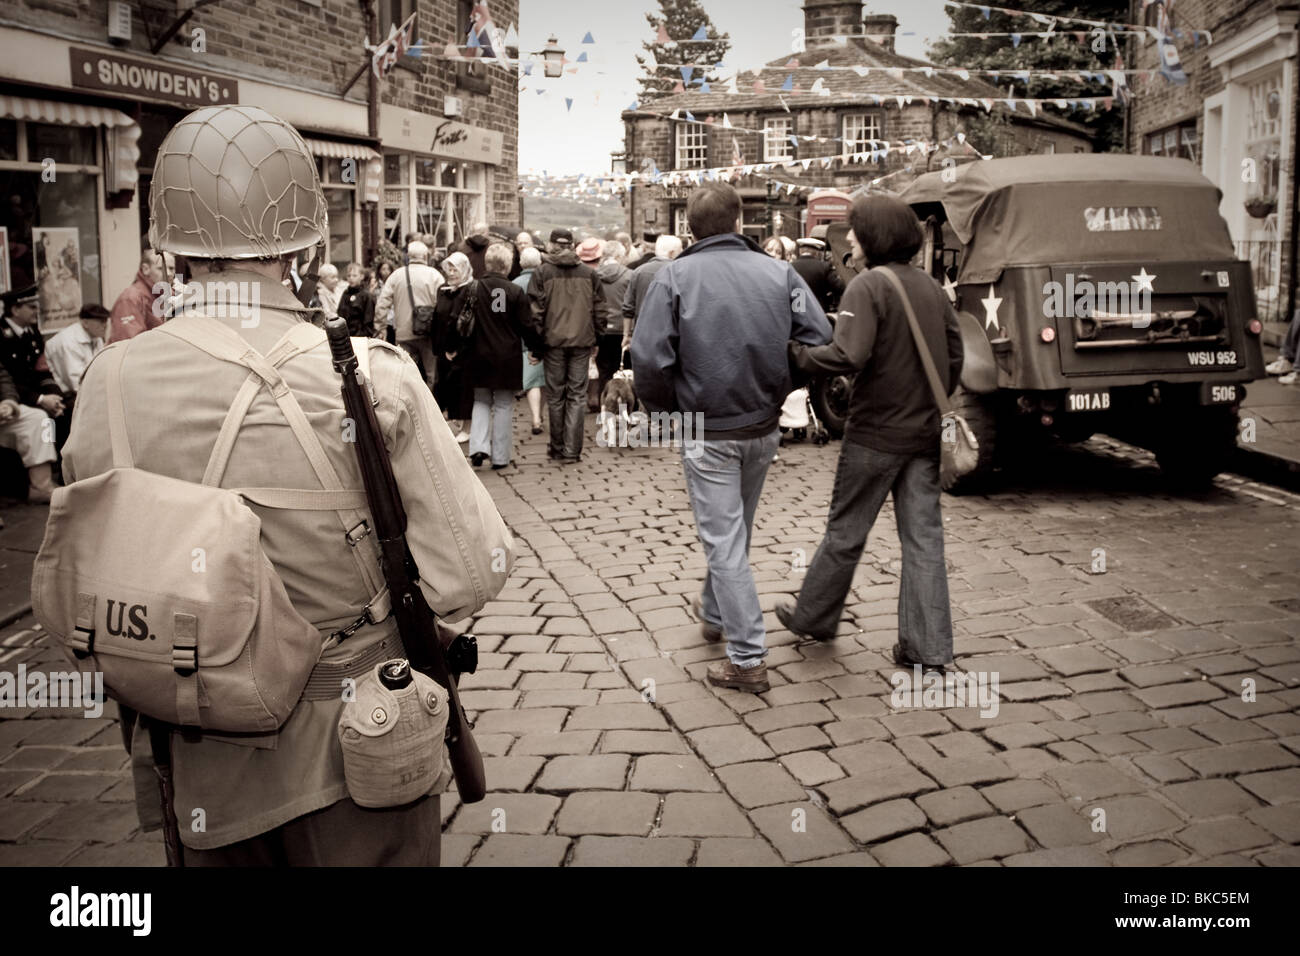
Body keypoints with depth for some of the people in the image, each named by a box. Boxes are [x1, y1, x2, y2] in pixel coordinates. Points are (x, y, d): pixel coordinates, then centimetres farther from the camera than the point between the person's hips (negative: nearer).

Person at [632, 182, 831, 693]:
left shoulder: (675, 277, -10)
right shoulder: (779, 273, -3)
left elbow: (649, 360, -18)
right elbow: (820, 342, -7)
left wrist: (667, 408, 0)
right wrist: (778, 391, 7)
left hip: (708, 434, -4)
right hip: (764, 429, 4)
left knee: (724, 540, 3)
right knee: (736, 531, 23)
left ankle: (747, 659, 4)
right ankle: (715, 614, 44)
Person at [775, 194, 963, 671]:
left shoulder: (868, 285, -14)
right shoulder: (930, 286, 8)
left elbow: (848, 356, -26)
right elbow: (954, 357, 12)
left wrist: (795, 352, -13)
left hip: (876, 431, -6)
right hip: (924, 431, 6)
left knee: (845, 532, 9)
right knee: (923, 536, 8)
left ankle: (813, 618, 28)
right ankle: (928, 647, 11)